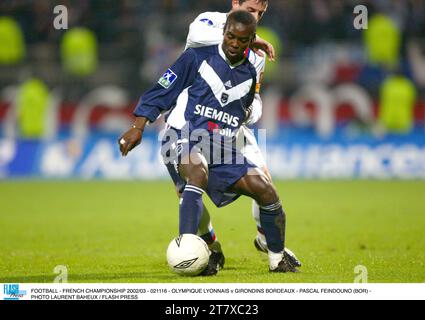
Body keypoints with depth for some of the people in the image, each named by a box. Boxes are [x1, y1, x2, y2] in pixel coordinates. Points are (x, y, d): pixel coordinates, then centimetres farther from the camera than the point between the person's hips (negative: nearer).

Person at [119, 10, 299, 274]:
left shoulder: (250, 75, 14)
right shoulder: (198, 57, 0)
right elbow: (161, 92, 1)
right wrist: (138, 127, -6)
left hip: (222, 147, 5)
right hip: (185, 136, -5)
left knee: (266, 190, -10)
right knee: (198, 171, -38)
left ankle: (278, 260, 9)